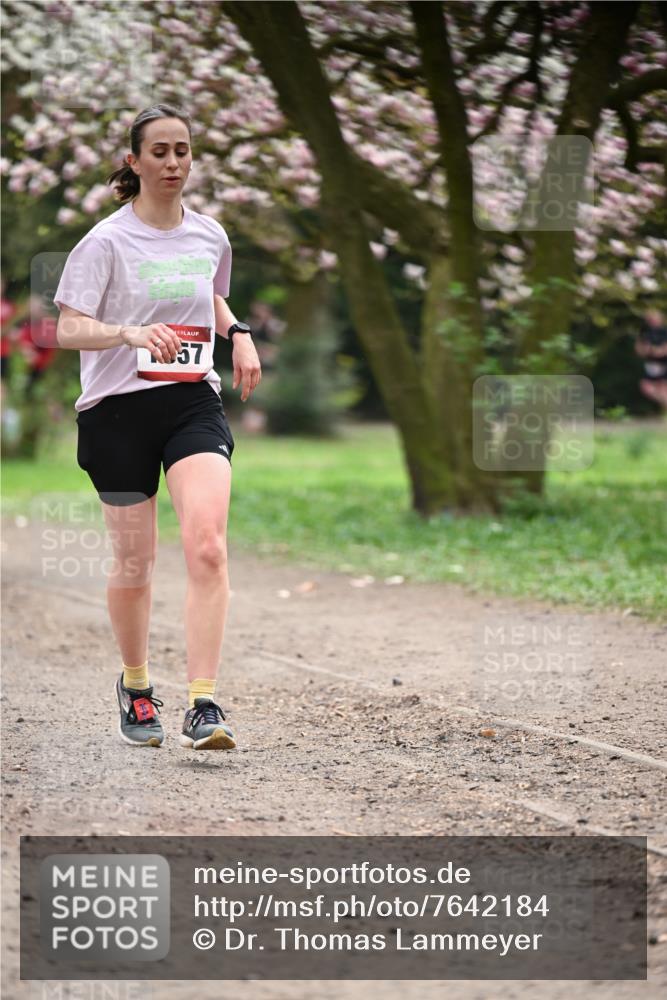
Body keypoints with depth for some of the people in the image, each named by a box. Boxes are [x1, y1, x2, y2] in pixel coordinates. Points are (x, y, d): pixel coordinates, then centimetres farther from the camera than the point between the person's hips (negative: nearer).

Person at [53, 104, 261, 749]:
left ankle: (203, 705, -20)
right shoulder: (107, 241, -5)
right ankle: (135, 685, 33)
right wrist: (131, 333, -30)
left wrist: (238, 334, 9)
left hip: (194, 404, 3)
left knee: (206, 545, -19)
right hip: (118, 407, -2)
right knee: (134, 563, 6)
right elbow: (69, 330, -12)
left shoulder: (209, 236, 9)